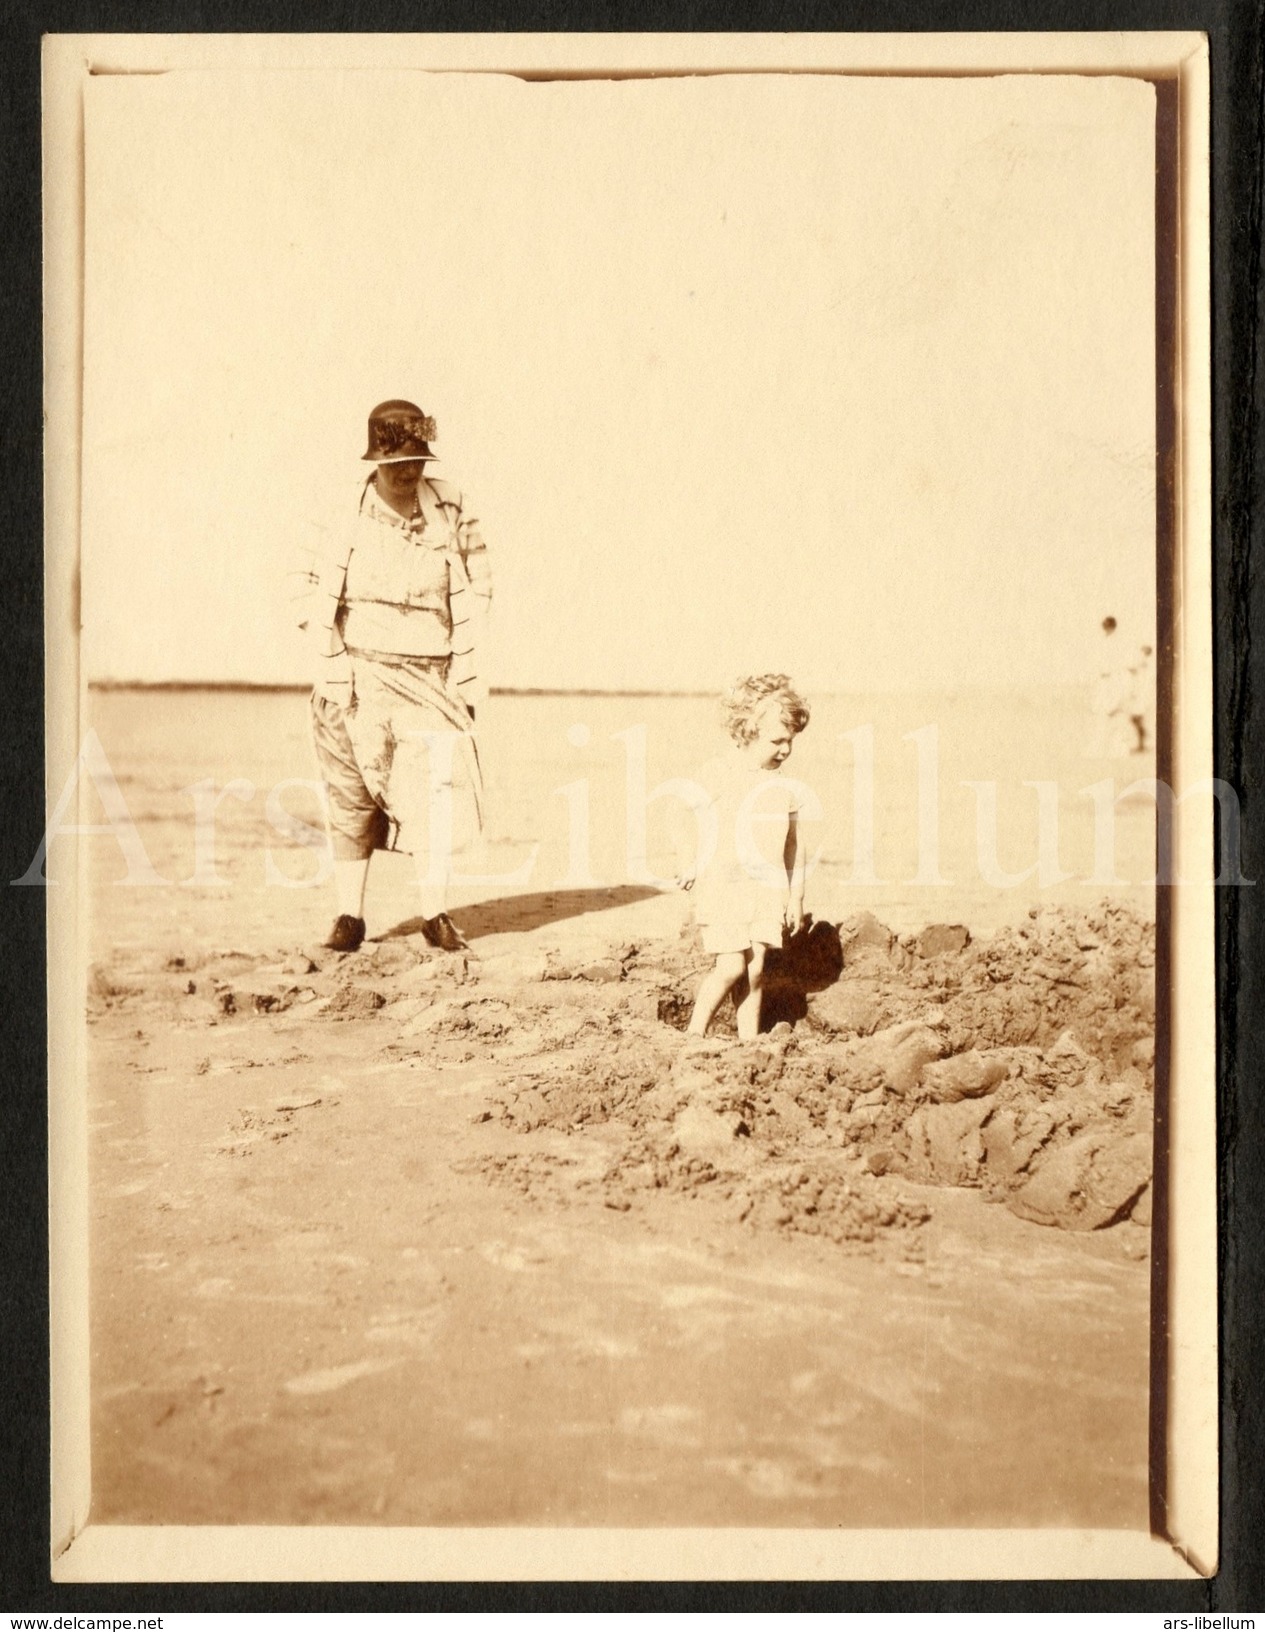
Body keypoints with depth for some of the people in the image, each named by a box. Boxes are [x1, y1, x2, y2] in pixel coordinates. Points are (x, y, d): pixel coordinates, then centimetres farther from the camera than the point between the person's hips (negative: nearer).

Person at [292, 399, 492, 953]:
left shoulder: (451, 509, 3)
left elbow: (474, 590, 10)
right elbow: (315, 595, 7)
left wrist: (465, 673, 5)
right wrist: (336, 664, -4)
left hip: (430, 678, 1)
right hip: (360, 675, -1)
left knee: (439, 790, -6)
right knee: (351, 794, 0)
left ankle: (435, 913, 7)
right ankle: (349, 915, 11)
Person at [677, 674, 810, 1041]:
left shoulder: (783, 785, 7)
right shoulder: (716, 774, -6)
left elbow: (793, 842, 14)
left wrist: (796, 896, 14)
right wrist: (689, 867, -10)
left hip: (768, 890, 4)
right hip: (722, 887, -4)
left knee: (756, 969, 3)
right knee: (731, 966, -9)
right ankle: (695, 1031, 8)